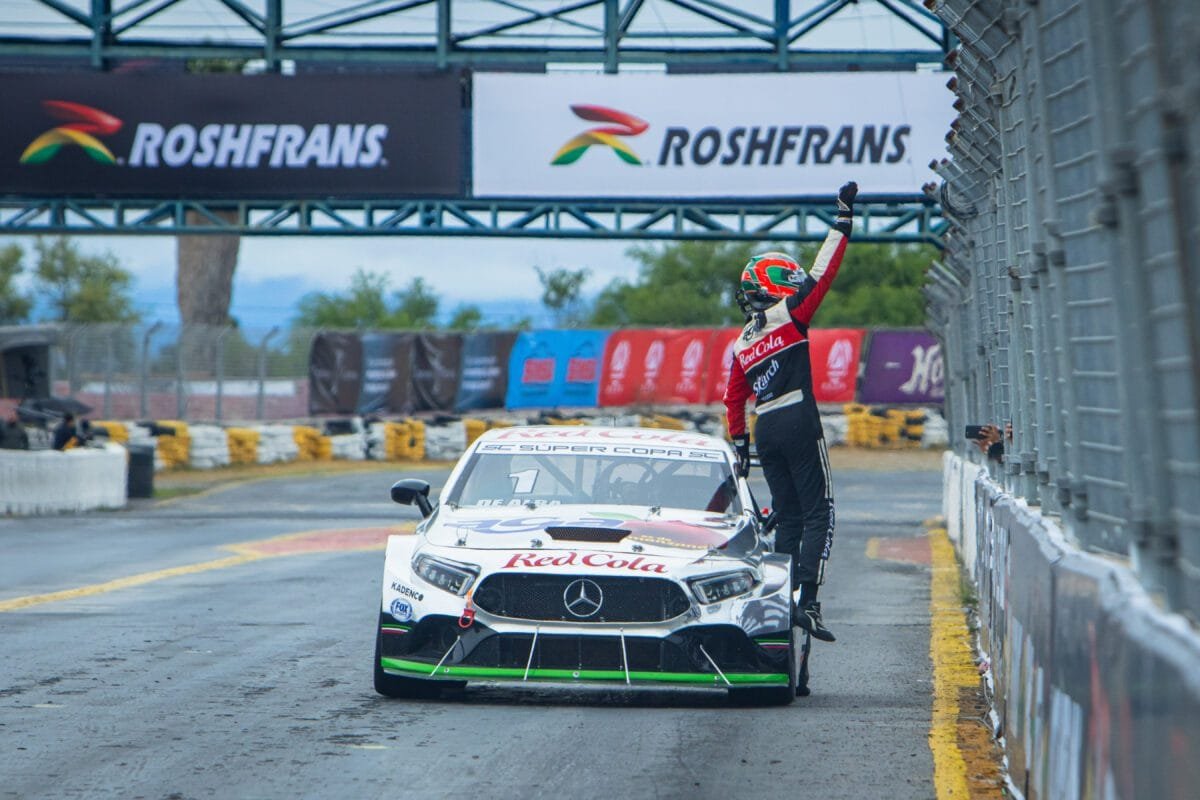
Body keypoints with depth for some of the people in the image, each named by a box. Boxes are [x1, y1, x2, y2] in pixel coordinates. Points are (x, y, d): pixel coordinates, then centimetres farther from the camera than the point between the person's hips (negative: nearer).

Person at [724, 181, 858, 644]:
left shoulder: (741, 344, 17)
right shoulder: (788, 315, -2)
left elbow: (733, 400, 19)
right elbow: (823, 272, -6)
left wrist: (740, 445, 26)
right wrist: (843, 220, -3)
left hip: (765, 430, 7)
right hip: (798, 423, -7)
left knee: (787, 518, 13)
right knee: (819, 514, -8)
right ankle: (808, 601, -20)